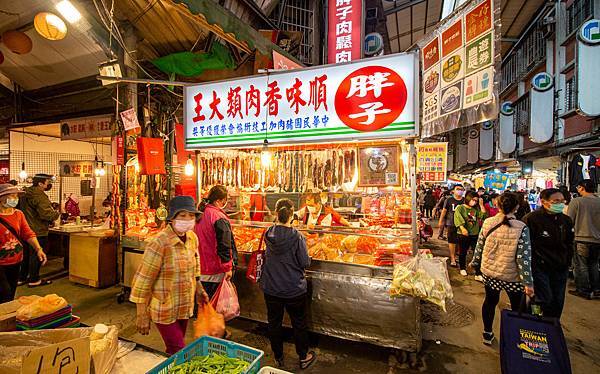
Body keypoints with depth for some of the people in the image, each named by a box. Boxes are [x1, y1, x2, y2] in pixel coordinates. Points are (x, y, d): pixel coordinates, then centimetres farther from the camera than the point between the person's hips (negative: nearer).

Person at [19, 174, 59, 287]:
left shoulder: (25, 194, 9)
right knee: (36, 255, 2)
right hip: (38, 231, -9)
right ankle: (34, 280, 11)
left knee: (26, 254, 20)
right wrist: (57, 213, -8)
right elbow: (46, 214, -26)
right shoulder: (40, 196, -20)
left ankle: (22, 278, 31)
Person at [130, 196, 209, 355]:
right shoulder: (159, 243, -24)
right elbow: (142, 281, -19)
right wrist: (142, 317, -15)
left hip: (185, 307, 6)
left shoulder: (192, 237, -3)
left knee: (175, 350, 22)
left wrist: (199, 289, 14)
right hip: (165, 310, -6)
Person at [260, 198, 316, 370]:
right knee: (299, 324, 19)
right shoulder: (297, 237, -22)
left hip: (271, 289, 3)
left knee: (274, 323, 21)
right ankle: (304, 358, 36)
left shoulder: (268, 234, -11)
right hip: (294, 289, -3)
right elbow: (305, 263, -15)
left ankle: (278, 358, 40)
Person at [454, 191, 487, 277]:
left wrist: (481, 205, -6)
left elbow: (484, 215, -3)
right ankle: (462, 269, 33)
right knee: (463, 253, 13)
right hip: (463, 235, -3)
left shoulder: (476, 209, 9)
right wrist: (462, 228, -31)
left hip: (475, 234, 3)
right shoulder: (460, 208, -5)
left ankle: (478, 274, 4)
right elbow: (458, 219, -17)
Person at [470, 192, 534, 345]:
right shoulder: (521, 228, -17)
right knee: (517, 306, 19)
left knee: (490, 301, 20)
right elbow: (523, 258, -16)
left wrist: (475, 263, 15)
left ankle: (487, 334, 35)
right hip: (511, 275, -3)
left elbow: (479, 247, 0)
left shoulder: (487, 223, -9)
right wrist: (528, 282, -9)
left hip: (489, 271, 3)